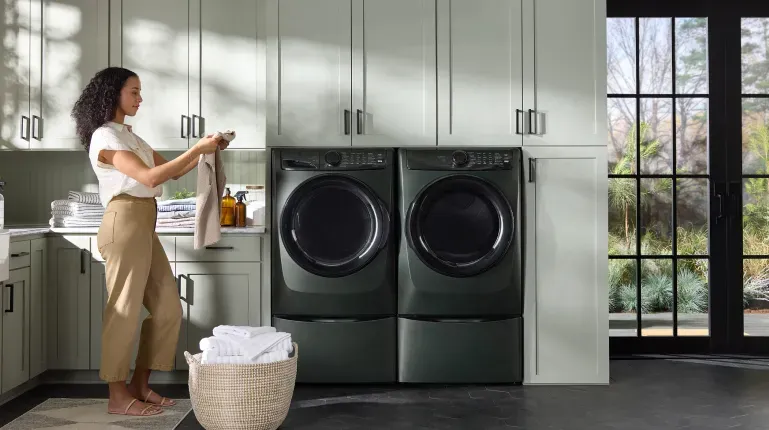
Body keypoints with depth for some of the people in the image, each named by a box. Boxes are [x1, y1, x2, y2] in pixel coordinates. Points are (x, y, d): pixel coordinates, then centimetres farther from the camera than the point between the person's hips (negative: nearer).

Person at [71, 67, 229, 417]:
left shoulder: (128, 135, 21)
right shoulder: (105, 136, -8)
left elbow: (173, 171, 19)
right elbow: (150, 177, -18)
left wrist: (206, 150, 5)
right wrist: (197, 149, -17)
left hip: (143, 227, 9)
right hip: (125, 224, -9)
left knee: (168, 308, 8)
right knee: (124, 309, -4)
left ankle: (140, 385, 17)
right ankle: (118, 396, 4)